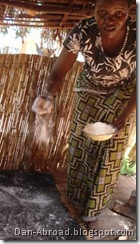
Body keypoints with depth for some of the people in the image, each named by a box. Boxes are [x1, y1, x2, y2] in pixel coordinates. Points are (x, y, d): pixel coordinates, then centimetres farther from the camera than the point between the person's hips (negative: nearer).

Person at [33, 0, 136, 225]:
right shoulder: (83, 32, -32)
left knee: (110, 150, 5)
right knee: (81, 142, 10)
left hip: (121, 95, 0)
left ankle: (96, 204, 31)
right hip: (90, 90, 1)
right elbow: (58, 73, -29)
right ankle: (78, 194, 39)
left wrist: (125, 115, -26)